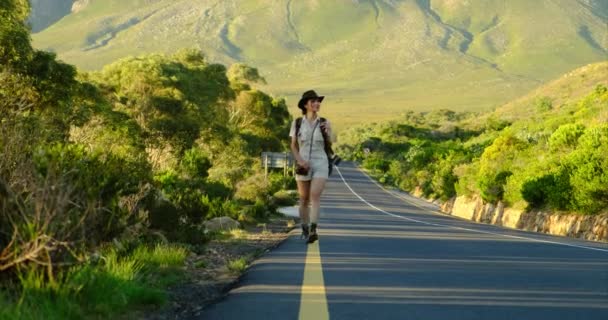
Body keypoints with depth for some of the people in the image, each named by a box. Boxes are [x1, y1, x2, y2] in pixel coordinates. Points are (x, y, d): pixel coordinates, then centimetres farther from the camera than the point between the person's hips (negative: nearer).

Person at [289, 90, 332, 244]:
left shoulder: (324, 123, 1)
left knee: (315, 196, -20)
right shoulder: (297, 123, 1)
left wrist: (328, 132, -16)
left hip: (320, 164, -1)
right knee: (304, 200, 8)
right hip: (303, 165, 1)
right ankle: (305, 230, 29)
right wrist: (299, 161, -12)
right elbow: (293, 146, 5)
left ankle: (313, 231, -29)